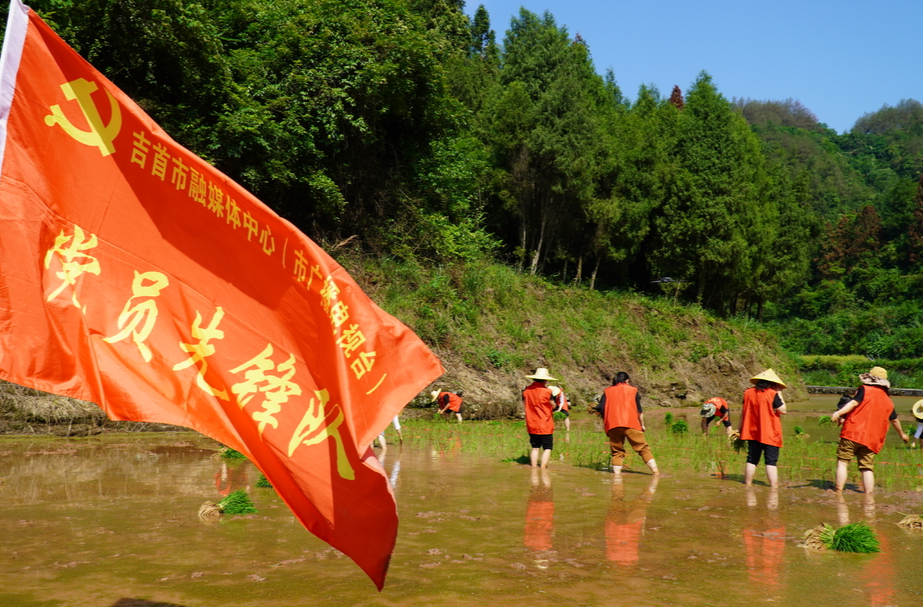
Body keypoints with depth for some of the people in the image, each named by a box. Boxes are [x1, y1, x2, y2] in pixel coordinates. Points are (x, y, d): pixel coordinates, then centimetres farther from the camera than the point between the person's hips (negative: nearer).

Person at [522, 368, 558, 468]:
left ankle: (534, 468, 12)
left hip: (531, 425, 5)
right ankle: (543, 468, -1)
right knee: (547, 448, 5)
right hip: (545, 426, -5)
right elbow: (553, 406, -3)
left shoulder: (526, 390, -2)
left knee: (535, 448, 15)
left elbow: (524, 405, 8)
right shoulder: (547, 391, -15)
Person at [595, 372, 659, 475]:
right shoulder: (632, 390, 15)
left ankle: (617, 473, -4)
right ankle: (655, 470, -6)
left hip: (613, 426, 1)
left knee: (617, 451, 7)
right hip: (631, 424, -1)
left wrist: (606, 422, 22)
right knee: (643, 448, 1)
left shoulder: (607, 391, 17)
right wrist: (642, 425, 20)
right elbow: (639, 410, 12)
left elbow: (600, 409, 8)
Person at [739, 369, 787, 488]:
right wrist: (779, 394, 0)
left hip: (753, 433, 5)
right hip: (770, 434, -5)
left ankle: (748, 484, 14)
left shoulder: (748, 393, 4)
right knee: (771, 461, -2)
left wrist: (741, 429, 18)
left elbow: (743, 412, 10)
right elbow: (783, 410, -7)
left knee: (752, 460, 12)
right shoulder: (773, 394, -12)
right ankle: (774, 487, -5)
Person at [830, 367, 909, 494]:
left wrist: (839, 413, -25)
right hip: (872, 440, 5)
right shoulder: (888, 401, 20)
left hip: (853, 432, -5)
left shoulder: (865, 389, 3)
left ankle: (838, 494, -9)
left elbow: (854, 403, -14)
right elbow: (894, 420, 31)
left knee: (842, 463, -2)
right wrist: (902, 434, 48)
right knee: (867, 469, 8)